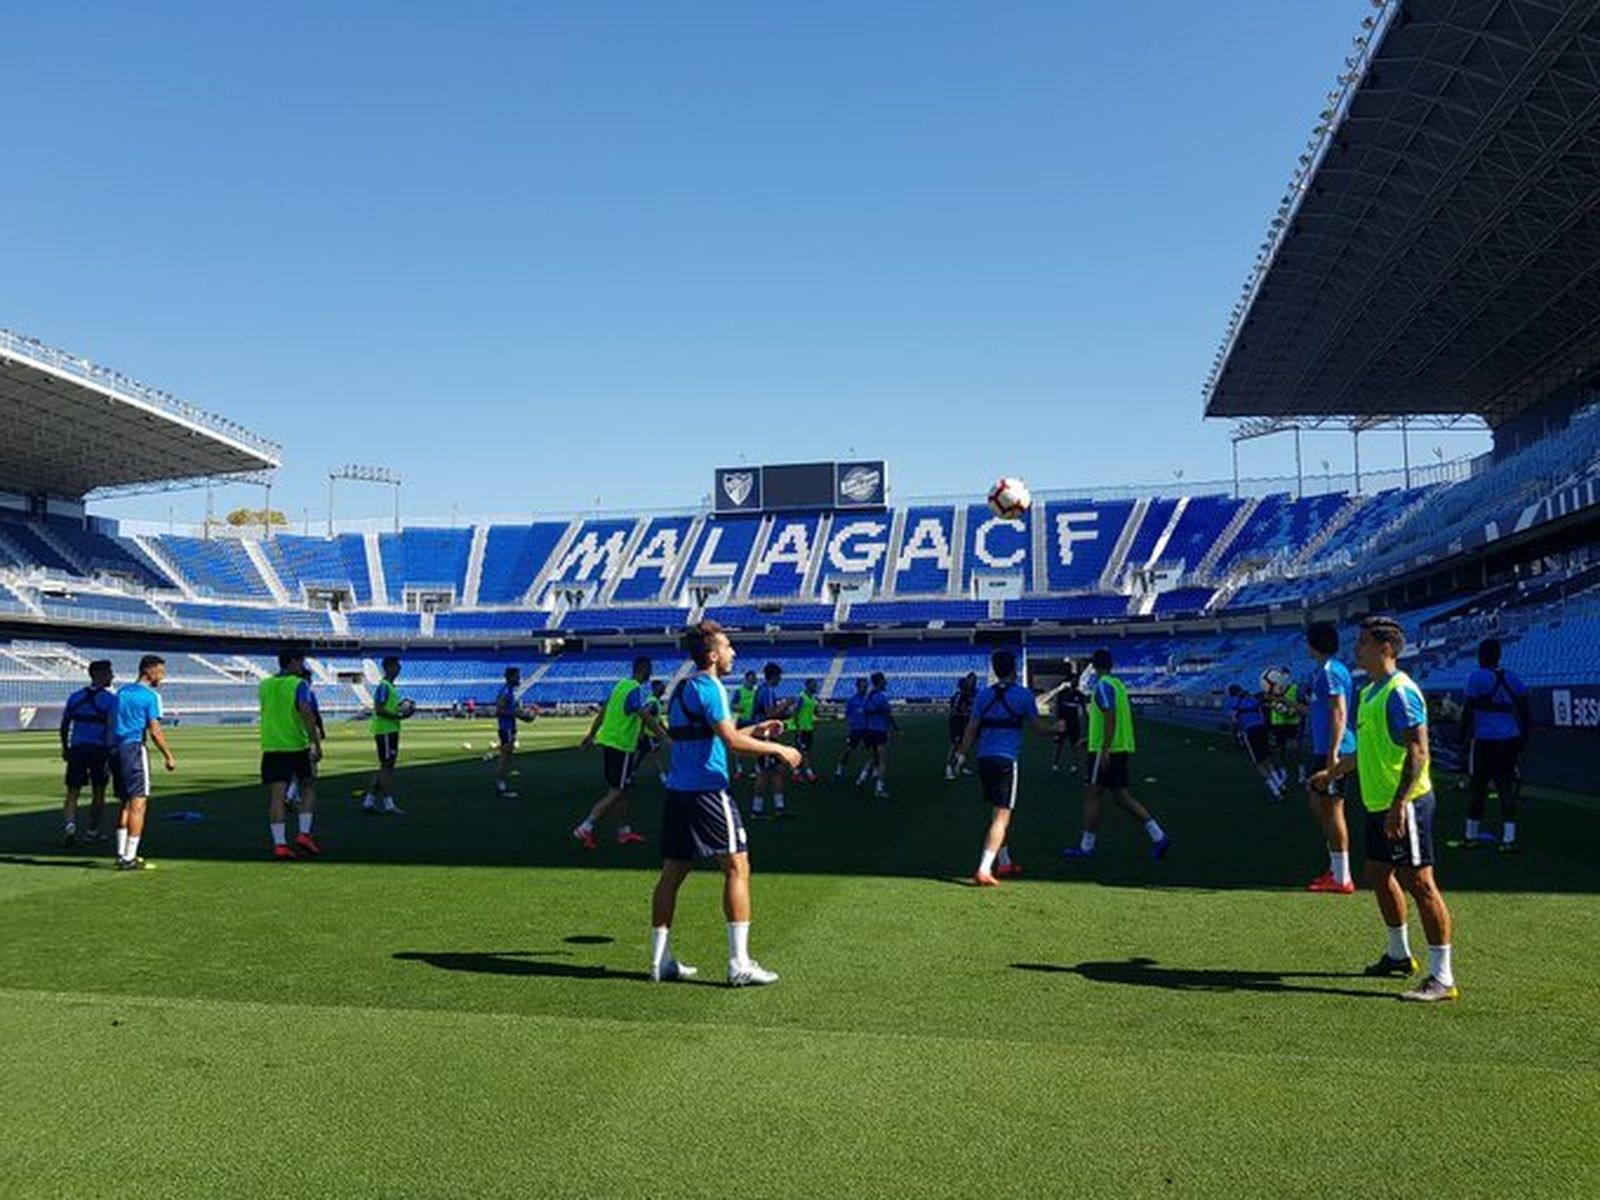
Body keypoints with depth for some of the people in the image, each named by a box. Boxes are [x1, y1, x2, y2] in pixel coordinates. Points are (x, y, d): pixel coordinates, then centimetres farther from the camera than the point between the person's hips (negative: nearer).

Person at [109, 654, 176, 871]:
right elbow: (154, 731, -12)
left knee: (125, 803, 16)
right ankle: (129, 858, -6)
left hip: (117, 750, 8)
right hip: (135, 749, -8)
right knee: (138, 804, -4)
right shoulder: (151, 695, -8)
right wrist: (168, 756, -5)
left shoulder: (122, 692, 15)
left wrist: (111, 750, 22)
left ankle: (121, 854, 18)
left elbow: (111, 725, 16)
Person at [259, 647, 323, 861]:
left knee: (276, 795, -1)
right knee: (308, 789, 14)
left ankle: (279, 844, -8)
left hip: (270, 747, 4)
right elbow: (306, 713, -18)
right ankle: (304, 834, 3)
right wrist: (317, 744, -19)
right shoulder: (299, 685, -6)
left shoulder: (264, 685, 11)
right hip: (297, 746, -4)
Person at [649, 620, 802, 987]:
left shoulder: (681, 688, 18)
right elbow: (732, 742, -20)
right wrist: (777, 749, -9)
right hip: (707, 791, -9)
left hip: (676, 791, 9)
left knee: (672, 872, 11)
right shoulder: (708, 686, -11)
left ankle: (661, 961, 16)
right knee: (737, 868, -3)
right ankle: (739, 964, -3)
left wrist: (755, 731, 25)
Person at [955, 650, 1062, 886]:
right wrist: (1056, 727, 22)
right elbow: (1037, 726, 4)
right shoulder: (1022, 694, -3)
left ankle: (1004, 862, 32)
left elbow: (971, 729, 6)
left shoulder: (983, 696, 9)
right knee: (1002, 816, -4)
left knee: (998, 812, 21)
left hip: (984, 759, 5)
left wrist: (962, 755, 13)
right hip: (1006, 760, -5)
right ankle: (983, 870, -14)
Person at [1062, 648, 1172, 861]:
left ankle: (1086, 847, 4)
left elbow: (1110, 718, -21)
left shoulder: (1103, 686, -12)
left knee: (1092, 795, -1)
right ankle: (1158, 837, 5)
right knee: (1122, 797, 11)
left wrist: (1105, 750, -24)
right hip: (1122, 748, 9)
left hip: (1106, 750, -9)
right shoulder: (1118, 684, 16)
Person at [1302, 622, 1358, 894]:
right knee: (1316, 803, 17)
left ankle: (1341, 878, 3)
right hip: (1324, 750, 10)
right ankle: (1336, 868, 25)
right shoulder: (1322, 671, 15)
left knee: (1331, 809, -4)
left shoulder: (1329, 672, -15)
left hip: (1334, 752, -10)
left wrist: (1333, 754, -24)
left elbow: (1339, 713, -21)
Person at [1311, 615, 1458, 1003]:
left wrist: (1399, 803, -27)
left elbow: (1418, 752, -22)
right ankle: (1399, 955, 36)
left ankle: (1442, 978, 0)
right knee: (1379, 875, 18)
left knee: (1419, 882, -7)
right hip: (1378, 803, 10)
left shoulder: (1400, 692, -17)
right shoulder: (1370, 692, 13)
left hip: (1404, 804, -10)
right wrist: (1332, 772, 34)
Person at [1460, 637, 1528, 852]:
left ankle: (1472, 836, 13)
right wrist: (1522, 740, 19)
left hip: (1485, 742, -4)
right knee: (1506, 788, 6)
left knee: (1477, 788, 5)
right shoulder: (1512, 679, 10)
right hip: (1510, 741, 4)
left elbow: (1468, 712, -8)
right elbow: (1525, 714, 11)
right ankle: (1509, 838, 1)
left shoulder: (1476, 678, -6)